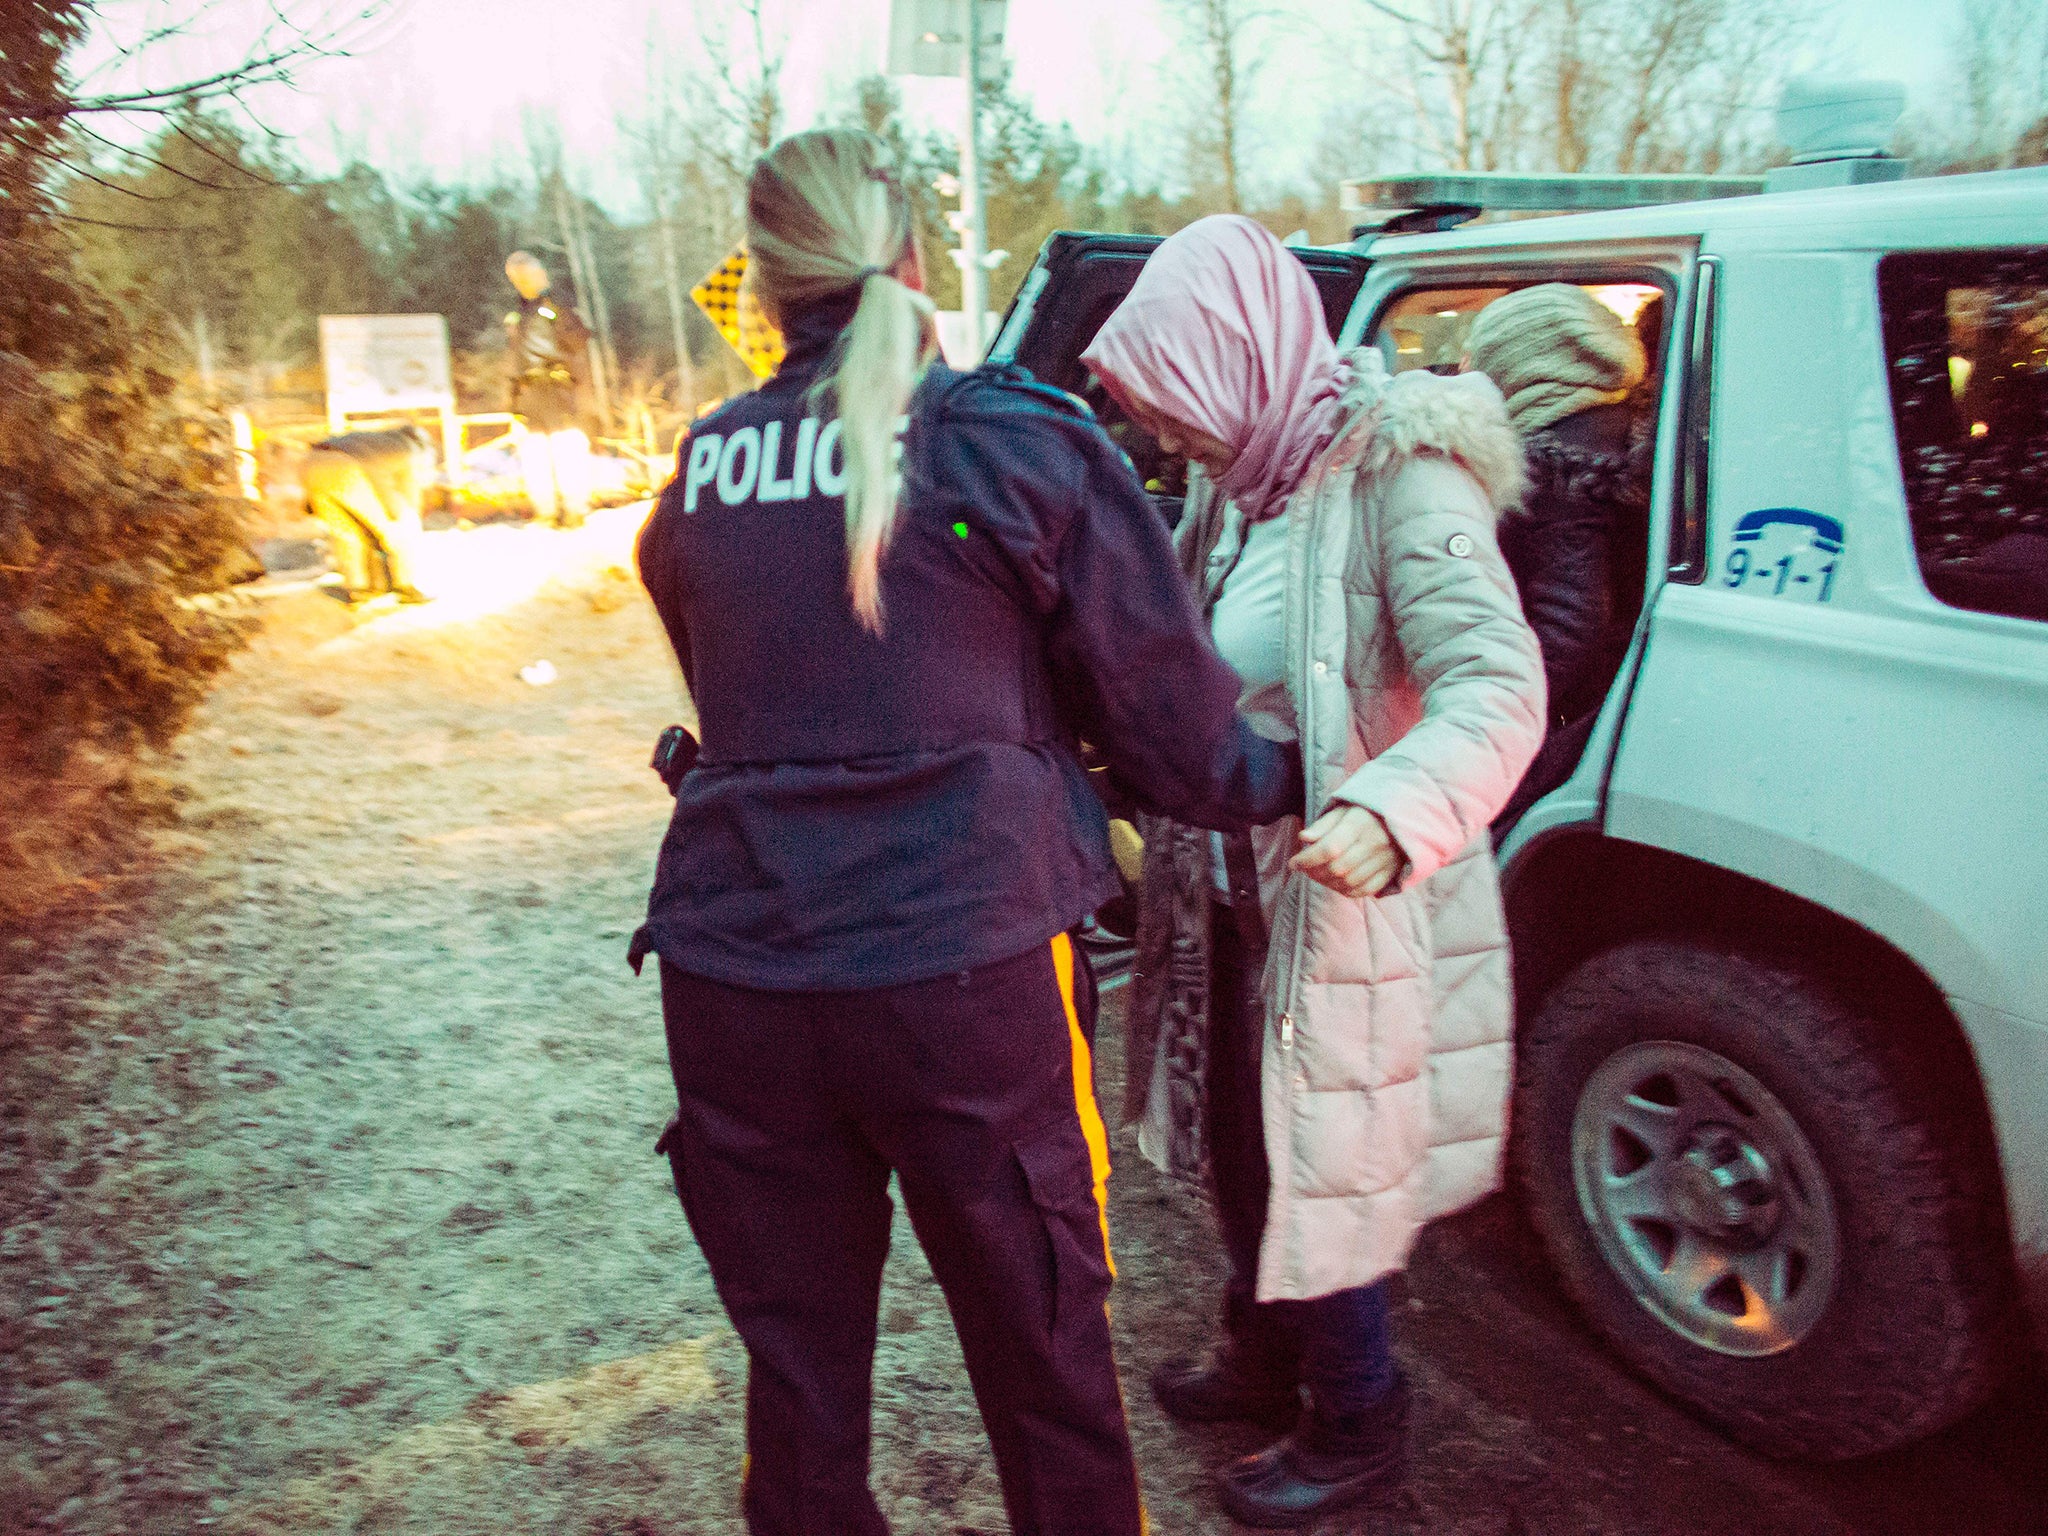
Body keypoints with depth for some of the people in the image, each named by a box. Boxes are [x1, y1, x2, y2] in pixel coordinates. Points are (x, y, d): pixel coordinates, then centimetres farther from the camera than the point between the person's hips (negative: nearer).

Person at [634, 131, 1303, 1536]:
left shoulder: (701, 475, 8)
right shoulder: (1025, 445, -4)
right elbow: (1180, 735, -3)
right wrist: (1297, 777, 17)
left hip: (733, 979, 4)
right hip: (966, 971, -3)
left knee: (798, 1375, 19)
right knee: (1046, 1357, 16)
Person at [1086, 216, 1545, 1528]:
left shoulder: (1397, 472, -21)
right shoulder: (1239, 481, 5)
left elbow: (1498, 689, -30)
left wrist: (1389, 814, -45)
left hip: (1346, 905, -8)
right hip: (1238, 892, 8)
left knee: (1319, 1169, 8)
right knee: (1238, 1145, 23)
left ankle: (1359, 1426, 33)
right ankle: (1264, 1360, 48)